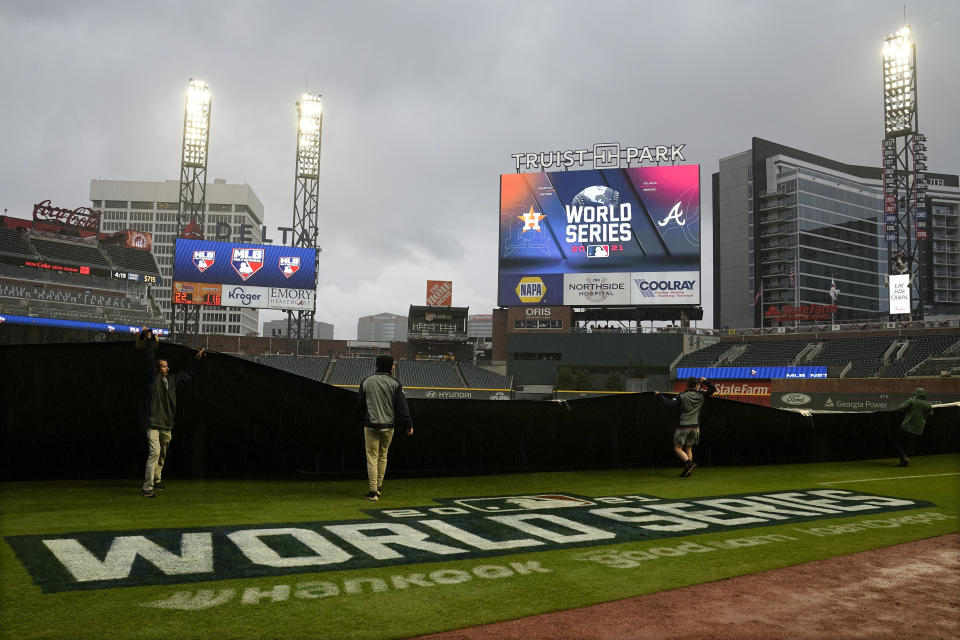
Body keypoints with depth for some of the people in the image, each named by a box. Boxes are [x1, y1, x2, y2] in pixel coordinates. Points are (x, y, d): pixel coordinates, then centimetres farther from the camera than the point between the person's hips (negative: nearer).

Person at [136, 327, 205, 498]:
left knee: (163, 454, 17)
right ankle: (147, 488, -17)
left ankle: (157, 480, 34)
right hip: (153, 423, -7)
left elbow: (188, 373, 30)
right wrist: (149, 339, -10)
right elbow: (149, 360, -11)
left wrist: (196, 359, 32)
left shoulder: (172, 379, 14)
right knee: (154, 452, -17)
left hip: (167, 425, 7)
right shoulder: (152, 378, -3)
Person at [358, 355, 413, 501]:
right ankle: (379, 487, 27)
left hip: (371, 426, -1)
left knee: (372, 458, 2)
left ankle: (373, 492, -2)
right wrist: (409, 424, -3)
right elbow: (402, 405, -7)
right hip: (388, 426, 1)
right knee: (382, 456, 17)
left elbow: (361, 405, 9)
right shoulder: (395, 383, -4)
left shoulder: (366, 382, 1)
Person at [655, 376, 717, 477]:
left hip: (684, 427, -4)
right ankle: (687, 471, 10)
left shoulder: (682, 395, -8)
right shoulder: (701, 395, 1)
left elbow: (670, 403, -17)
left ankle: (689, 463, -18)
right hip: (695, 427, 4)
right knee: (688, 449, 14)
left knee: (677, 448, 2)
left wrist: (658, 395, -8)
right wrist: (705, 382, 22)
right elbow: (713, 389, 12)